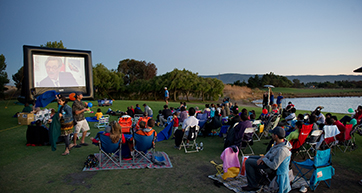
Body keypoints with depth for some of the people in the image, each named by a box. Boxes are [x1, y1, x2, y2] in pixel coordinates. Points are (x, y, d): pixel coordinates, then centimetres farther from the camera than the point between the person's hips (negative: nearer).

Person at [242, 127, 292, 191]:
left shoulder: (282, 150, -37)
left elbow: (274, 166, -33)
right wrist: (264, 157, -5)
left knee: (248, 162, -12)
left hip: (270, 164, -9)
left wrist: (264, 159, -19)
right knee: (250, 158, 17)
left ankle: (253, 186, 3)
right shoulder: (278, 142, -9)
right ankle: (259, 179, 28)